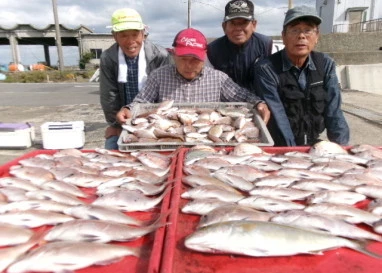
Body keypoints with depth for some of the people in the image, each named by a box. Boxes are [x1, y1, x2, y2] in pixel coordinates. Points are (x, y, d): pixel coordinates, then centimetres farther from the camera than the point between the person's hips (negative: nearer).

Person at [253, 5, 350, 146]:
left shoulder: (326, 65, 1)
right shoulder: (266, 69, -13)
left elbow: (333, 113, -2)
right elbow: (277, 119, -18)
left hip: (314, 145, 4)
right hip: (279, 149, -4)